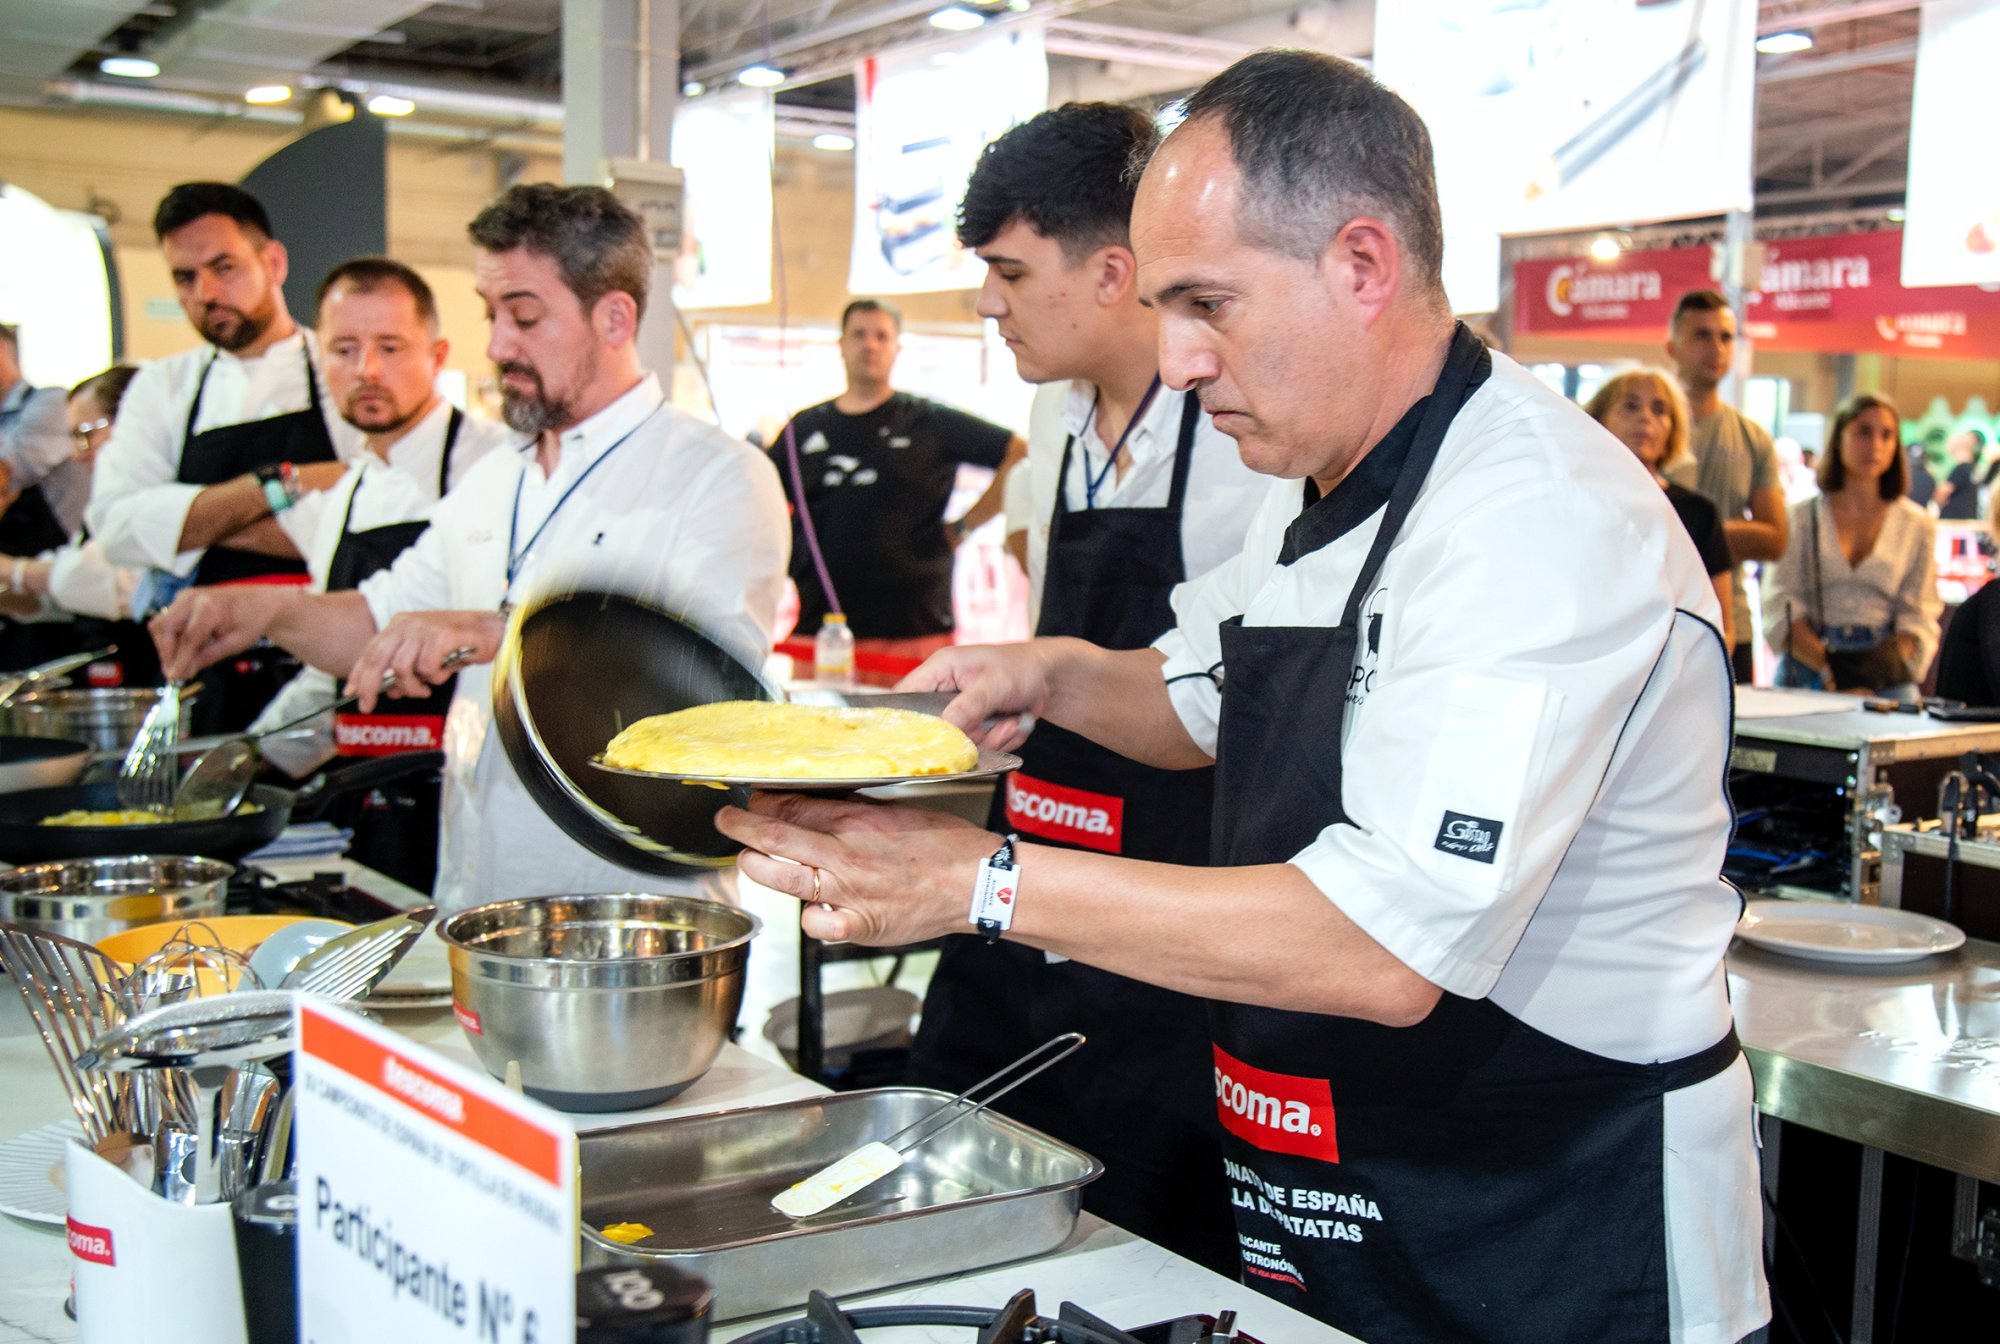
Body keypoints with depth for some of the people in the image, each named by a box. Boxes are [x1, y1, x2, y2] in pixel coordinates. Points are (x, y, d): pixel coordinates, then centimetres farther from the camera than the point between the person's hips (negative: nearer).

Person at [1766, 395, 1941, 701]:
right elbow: (1782, 606, -1)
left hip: (1886, 679, 1)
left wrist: (1893, 658, -14)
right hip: (1807, 671, -1)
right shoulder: (1802, 517, 7)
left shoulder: (1917, 525, 12)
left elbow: (1919, 615, 7)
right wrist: (1830, 668, -15)